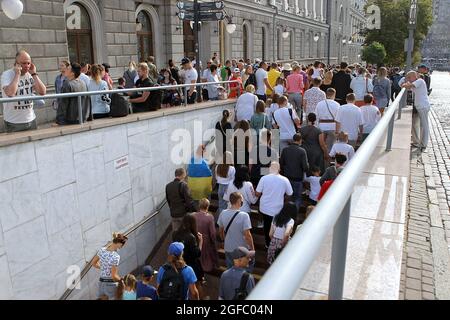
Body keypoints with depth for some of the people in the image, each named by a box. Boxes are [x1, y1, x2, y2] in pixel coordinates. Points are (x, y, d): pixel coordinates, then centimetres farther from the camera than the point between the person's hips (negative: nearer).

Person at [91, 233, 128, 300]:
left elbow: (93, 263, 11)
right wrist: (121, 279, -4)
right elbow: (114, 276, -22)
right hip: (111, 285, -7)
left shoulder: (102, 250, -4)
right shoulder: (116, 256, -25)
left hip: (101, 283, 7)